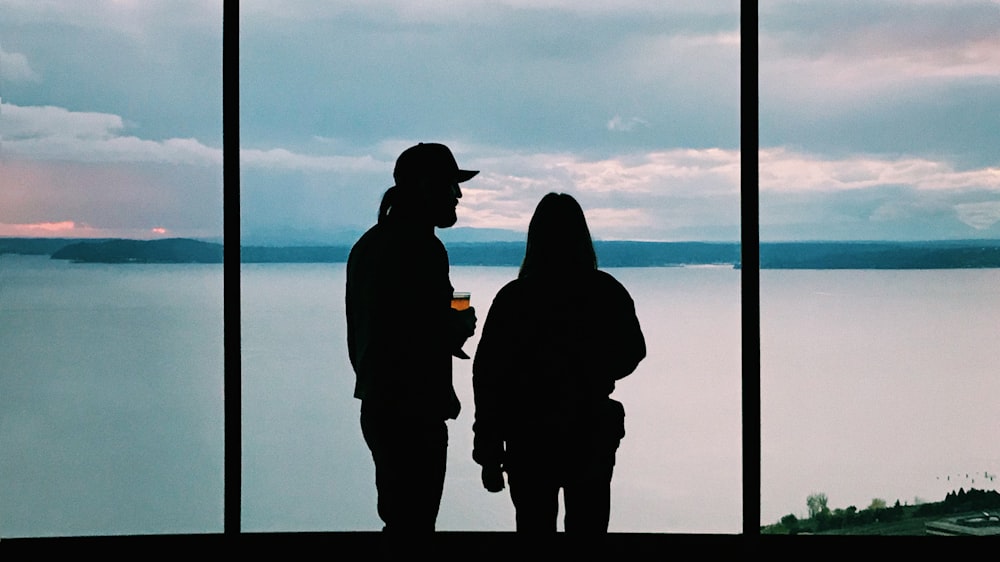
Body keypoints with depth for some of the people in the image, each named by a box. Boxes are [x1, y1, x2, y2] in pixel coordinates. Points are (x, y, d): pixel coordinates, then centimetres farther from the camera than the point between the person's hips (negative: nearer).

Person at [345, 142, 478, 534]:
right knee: (413, 520, -2)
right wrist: (461, 326, -3)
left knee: (398, 516, 19)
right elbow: (428, 336, -22)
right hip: (414, 412, -9)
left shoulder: (367, 244, 13)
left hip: (376, 407, 10)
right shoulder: (421, 247, -16)